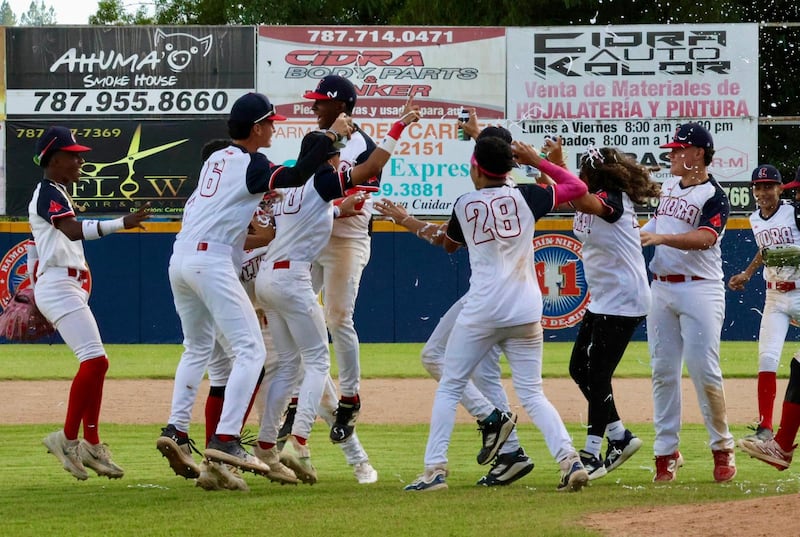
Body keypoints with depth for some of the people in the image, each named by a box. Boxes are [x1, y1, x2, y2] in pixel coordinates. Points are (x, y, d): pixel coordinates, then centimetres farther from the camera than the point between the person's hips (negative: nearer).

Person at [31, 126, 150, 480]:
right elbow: (73, 231, -28)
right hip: (59, 287, -11)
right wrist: (122, 224, -37)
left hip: (72, 288, 11)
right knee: (95, 360, -19)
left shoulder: (57, 194, 21)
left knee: (93, 364, 9)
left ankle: (91, 445, 11)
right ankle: (68, 438, -15)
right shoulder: (48, 192, -12)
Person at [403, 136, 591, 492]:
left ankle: (435, 469, 2)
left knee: (449, 387, 9)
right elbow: (578, 187, 10)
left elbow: (449, 245, 22)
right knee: (532, 393, 7)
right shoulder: (525, 197, 2)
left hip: (480, 312, -2)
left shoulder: (464, 206, 3)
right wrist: (538, 162, 15)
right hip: (525, 313, 2)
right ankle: (569, 459, -11)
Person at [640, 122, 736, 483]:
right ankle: (666, 452, 8)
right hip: (660, 288, 7)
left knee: (704, 370, -9)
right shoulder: (668, 188, 15)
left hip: (700, 289, -7)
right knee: (663, 370, 4)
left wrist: (661, 237, -37)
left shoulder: (714, 197, -8)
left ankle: (722, 448, 5)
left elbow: (705, 238, -26)